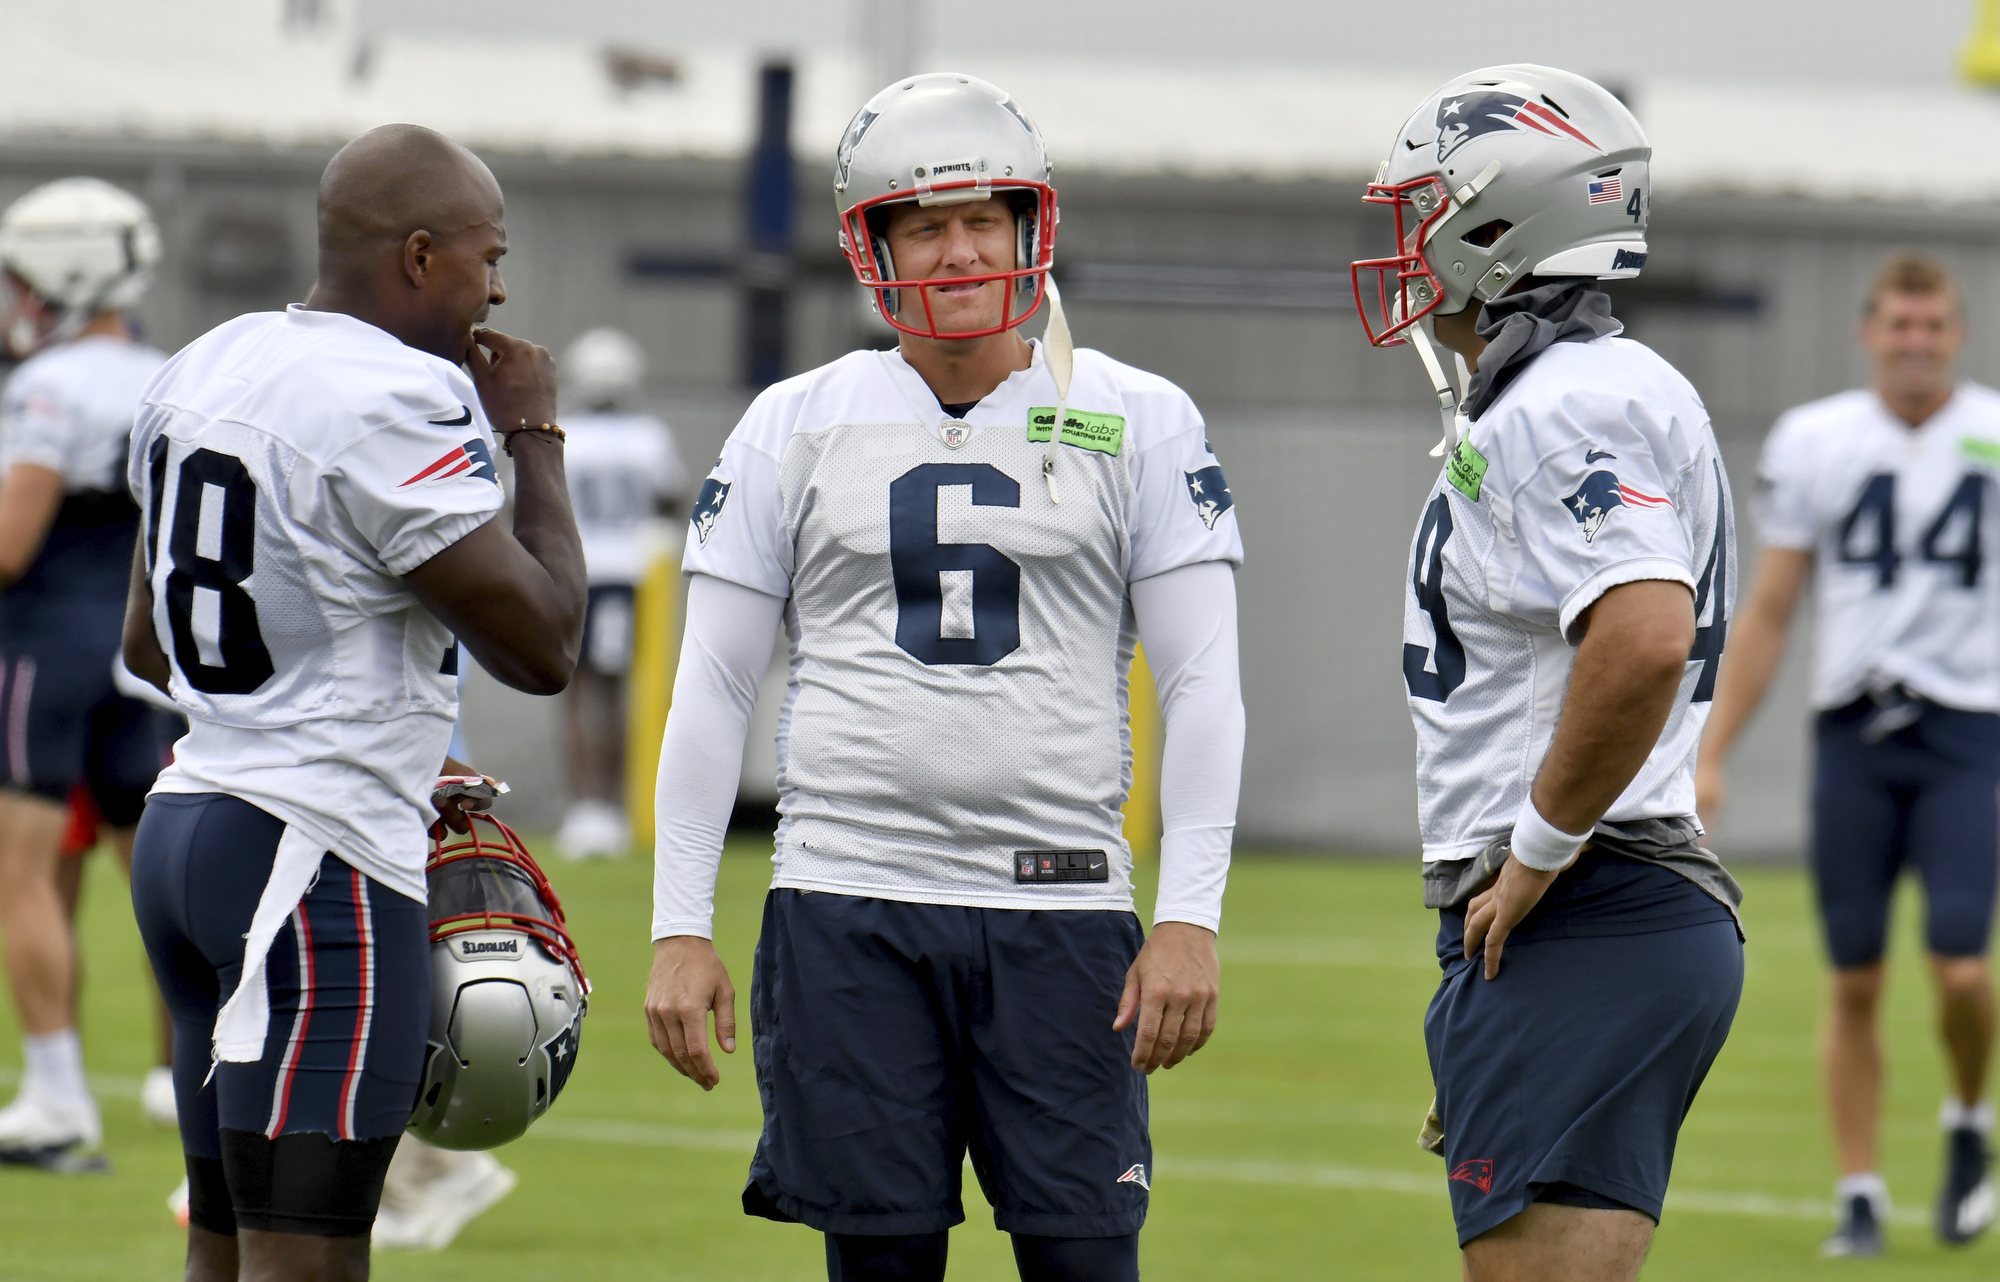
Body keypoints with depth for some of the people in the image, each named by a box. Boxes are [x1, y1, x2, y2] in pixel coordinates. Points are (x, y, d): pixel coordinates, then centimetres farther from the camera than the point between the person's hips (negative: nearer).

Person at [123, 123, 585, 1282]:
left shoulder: (203, 372, 14)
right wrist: (535, 439, 0)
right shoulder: (399, 408, -15)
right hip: (322, 859, -9)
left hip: (187, 824, 9)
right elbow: (542, 646, -13)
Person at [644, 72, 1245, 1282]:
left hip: (1060, 909, -1)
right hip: (849, 903, 1)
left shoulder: (1140, 424, 5)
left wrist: (1191, 917, -7)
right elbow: (714, 690, 10)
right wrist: (680, 928, 4)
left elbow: (1201, 683, 3)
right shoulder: (798, 428, 8)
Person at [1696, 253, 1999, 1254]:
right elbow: (1769, 614, 10)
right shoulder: (1813, 443, 5)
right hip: (1852, 730, 1)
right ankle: (1860, 1196, 11)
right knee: (1854, 983, 1)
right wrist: (1710, 756, 5)